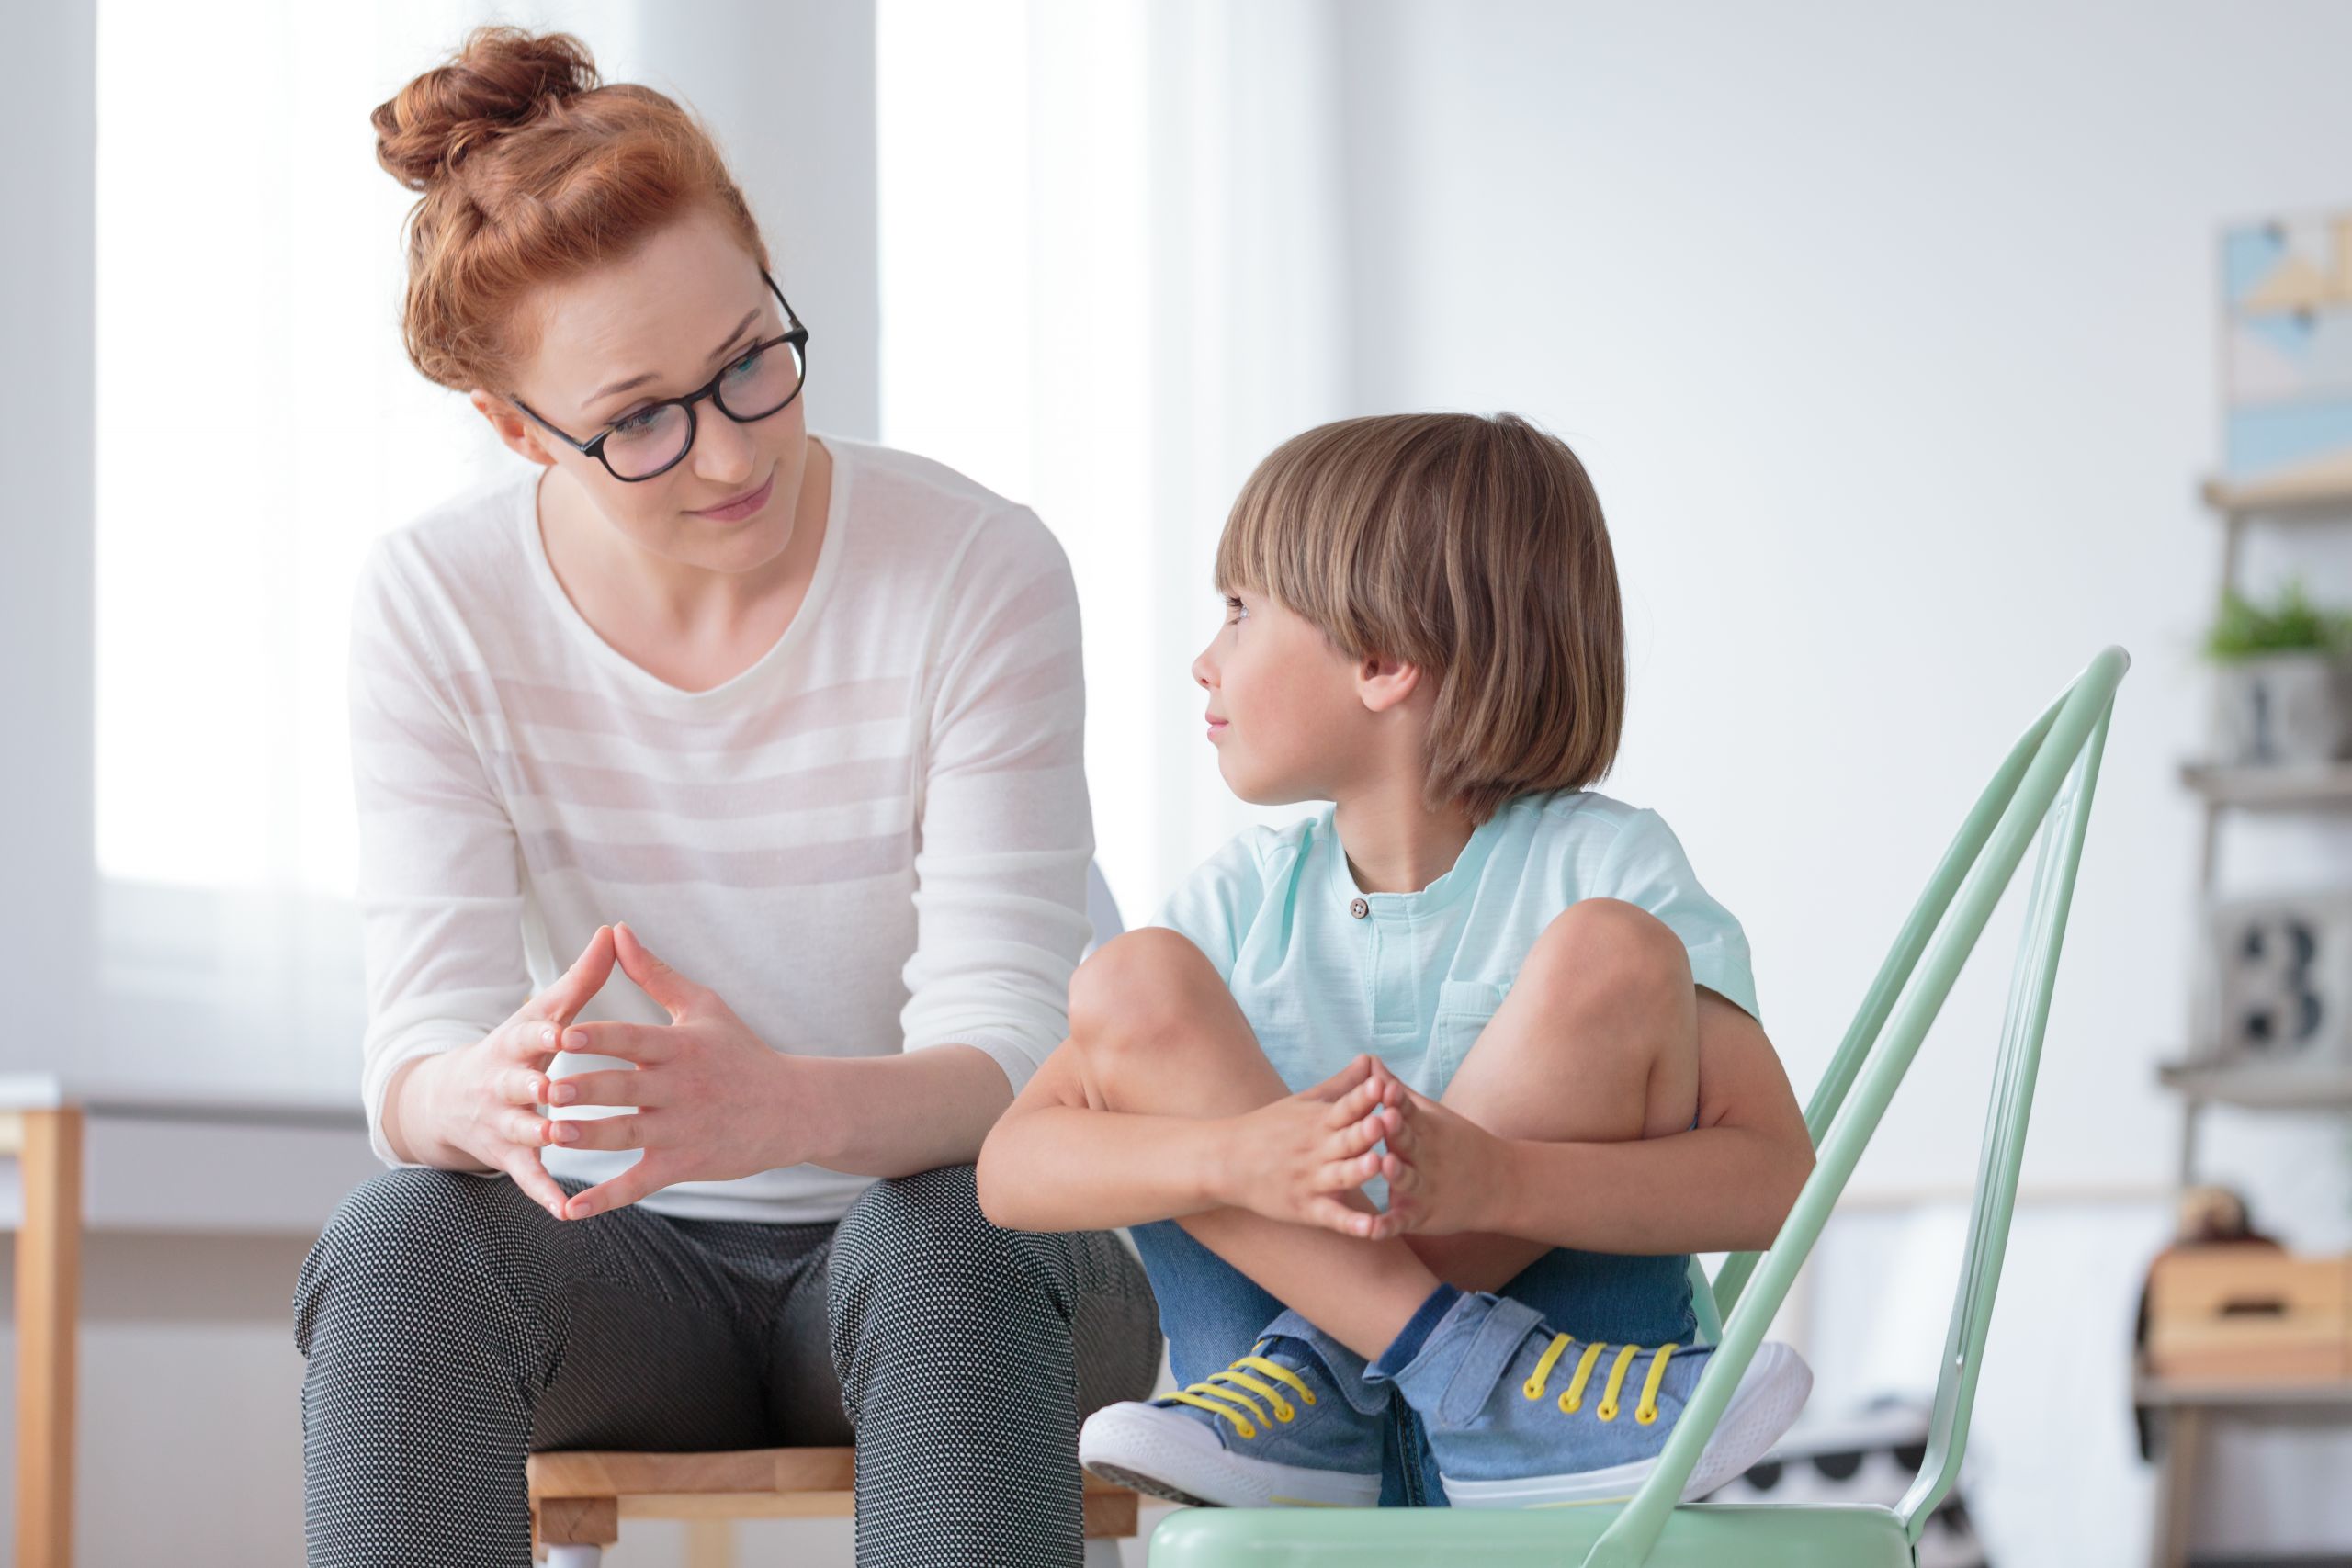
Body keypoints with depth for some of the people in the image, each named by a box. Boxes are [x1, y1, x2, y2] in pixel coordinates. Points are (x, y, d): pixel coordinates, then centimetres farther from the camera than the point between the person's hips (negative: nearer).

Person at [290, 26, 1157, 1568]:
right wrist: (483, 1097, -41)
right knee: (396, 1244, -30)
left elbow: (1008, 1051, -20)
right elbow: (415, 1054, -14)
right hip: (628, 1272, 2)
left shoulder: (980, 571, -14)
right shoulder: (434, 606, -8)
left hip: (944, 1248, -1)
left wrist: (783, 1108, -44)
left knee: (945, 1238, -36)